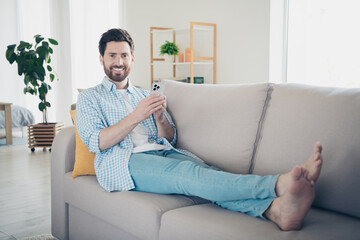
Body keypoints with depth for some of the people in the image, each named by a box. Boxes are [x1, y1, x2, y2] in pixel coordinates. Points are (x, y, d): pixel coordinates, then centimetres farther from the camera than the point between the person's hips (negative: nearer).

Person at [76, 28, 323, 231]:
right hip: (122, 162, -4)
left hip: (163, 153, 4)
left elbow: (171, 139, 18)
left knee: (200, 168, -31)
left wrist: (160, 118, -5)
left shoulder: (146, 95, 26)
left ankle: (275, 208, -57)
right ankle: (278, 184, -55)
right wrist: (136, 116, -12)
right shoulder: (89, 97, 16)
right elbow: (95, 142, -2)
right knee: (187, 173, -33)